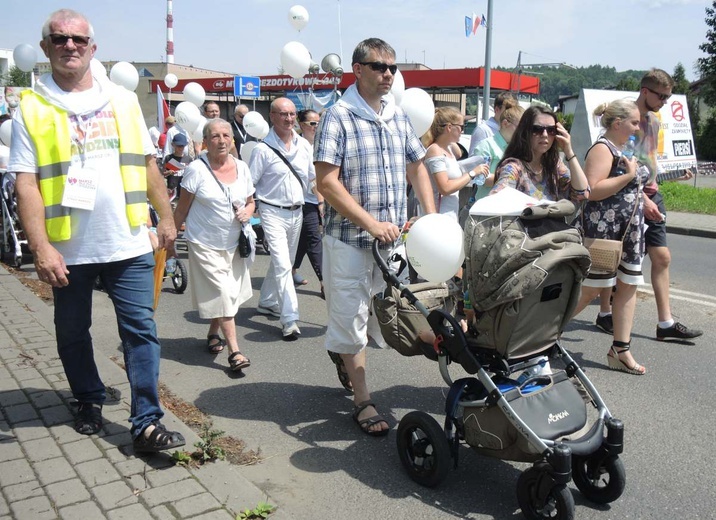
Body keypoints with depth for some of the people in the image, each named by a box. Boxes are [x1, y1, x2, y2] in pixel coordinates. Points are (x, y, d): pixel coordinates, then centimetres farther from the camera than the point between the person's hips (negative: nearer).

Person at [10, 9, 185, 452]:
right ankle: (90, 401, 36)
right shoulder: (32, 108, 0)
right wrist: (41, 248, -14)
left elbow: (148, 165, 12)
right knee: (72, 332, 14)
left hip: (128, 243, 1)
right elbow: (26, 184, -6)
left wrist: (166, 217, 9)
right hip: (68, 248, -1)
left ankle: (147, 424, 3)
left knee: (141, 330, -2)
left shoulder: (123, 100, 9)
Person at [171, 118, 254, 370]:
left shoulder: (241, 167, 3)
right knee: (222, 295, -7)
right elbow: (183, 208, -4)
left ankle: (213, 333, 37)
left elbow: (250, 201, 14)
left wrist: (247, 212, -7)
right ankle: (234, 351, -4)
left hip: (234, 243, 5)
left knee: (226, 293, 13)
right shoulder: (196, 169, -10)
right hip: (205, 243, -5)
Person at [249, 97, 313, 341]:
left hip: (297, 211, 6)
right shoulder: (263, 149, -11)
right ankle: (289, 319, -11)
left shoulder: (304, 145, 6)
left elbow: (312, 177, 18)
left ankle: (267, 302, 37)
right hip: (273, 212, -6)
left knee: (285, 262, 18)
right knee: (282, 265, -12)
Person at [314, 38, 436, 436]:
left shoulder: (398, 115, 10)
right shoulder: (339, 116, -10)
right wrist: (372, 223, -21)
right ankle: (363, 401, 18)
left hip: (394, 238, 6)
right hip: (350, 239, -6)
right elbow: (327, 182, -16)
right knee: (352, 318, 4)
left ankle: (342, 350, 43)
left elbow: (417, 167, 18)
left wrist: (432, 219, 5)